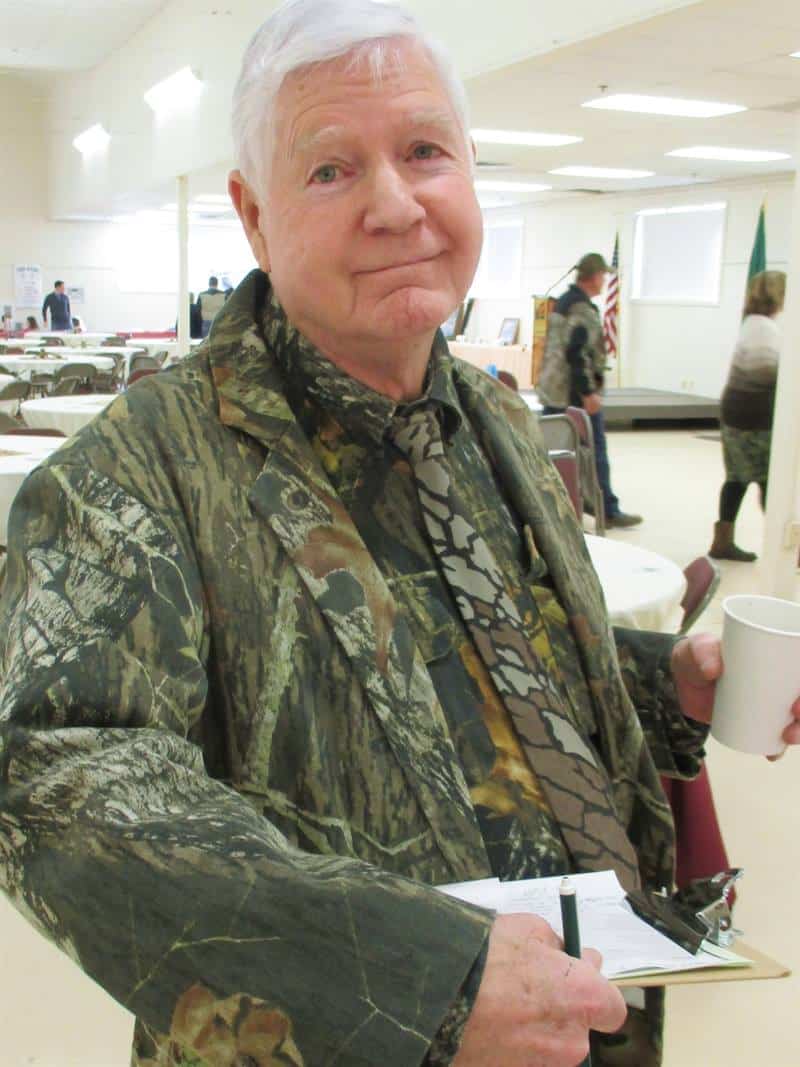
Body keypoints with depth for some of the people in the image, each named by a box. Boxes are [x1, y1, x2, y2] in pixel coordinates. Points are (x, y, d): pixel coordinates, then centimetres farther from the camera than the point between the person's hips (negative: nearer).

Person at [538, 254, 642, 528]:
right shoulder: (582, 308, -16)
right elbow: (577, 354, -23)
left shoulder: (563, 302, 14)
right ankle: (608, 510, 8)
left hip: (552, 390, 9)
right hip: (576, 395, -9)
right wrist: (588, 393, -21)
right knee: (594, 452, 0)